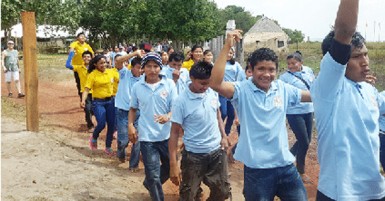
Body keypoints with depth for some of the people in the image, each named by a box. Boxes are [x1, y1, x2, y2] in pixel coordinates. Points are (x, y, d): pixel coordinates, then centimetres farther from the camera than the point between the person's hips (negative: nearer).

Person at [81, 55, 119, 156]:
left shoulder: (111, 72, 2)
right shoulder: (93, 75, -9)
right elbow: (87, 89, -14)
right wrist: (83, 100, -28)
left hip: (110, 101, 4)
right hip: (98, 102, -4)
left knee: (111, 125, 5)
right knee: (101, 124, -11)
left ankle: (108, 147, 22)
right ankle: (94, 138, 24)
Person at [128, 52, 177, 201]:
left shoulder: (169, 84, -5)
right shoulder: (137, 87, 0)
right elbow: (133, 109, 12)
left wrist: (167, 117, -30)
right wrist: (130, 125, -4)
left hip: (166, 135, 1)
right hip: (146, 137, -1)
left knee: (170, 167, 19)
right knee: (153, 174, 3)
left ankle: (149, 183, 47)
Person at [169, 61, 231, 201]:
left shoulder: (213, 92, -3)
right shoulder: (181, 101, -17)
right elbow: (174, 133, -14)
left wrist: (224, 136, 7)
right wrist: (173, 165, -17)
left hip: (217, 151, 5)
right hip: (194, 155, -4)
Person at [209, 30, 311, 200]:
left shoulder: (283, 89, 3)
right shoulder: (242, 90, -10)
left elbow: (313, 95, 14)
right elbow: (215, 84, -27)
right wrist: (227, 47, -29)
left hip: (285, 165, 4)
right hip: (257, 168, -4)